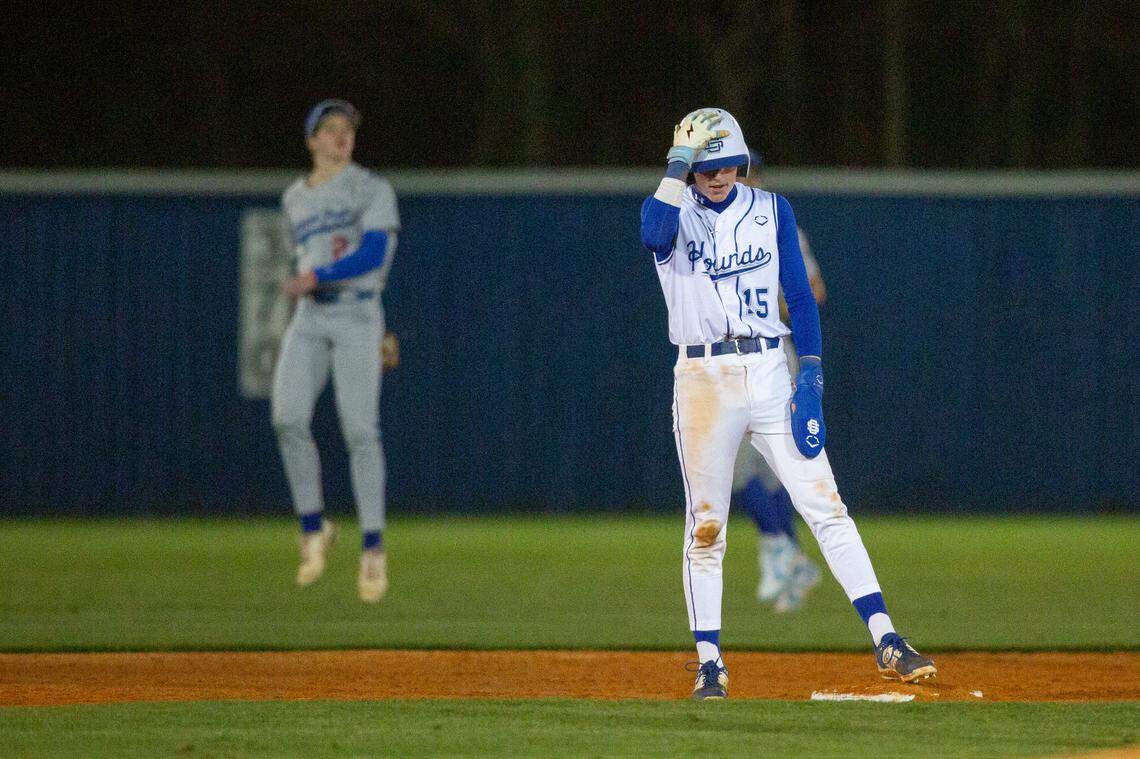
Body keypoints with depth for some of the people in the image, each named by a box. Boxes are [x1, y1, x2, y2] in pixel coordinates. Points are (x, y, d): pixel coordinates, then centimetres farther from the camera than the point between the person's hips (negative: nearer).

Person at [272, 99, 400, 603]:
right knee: (289, 420, -16)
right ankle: (314, 529, -1)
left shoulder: (372, 190, -3)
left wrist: (316, 277, -27)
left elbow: (374, 253, -16)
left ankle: (373, 550, -2)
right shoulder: (294, 199, 15)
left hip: (357, 319, -4)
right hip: (309, 320, 4)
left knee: (360, 431, -11)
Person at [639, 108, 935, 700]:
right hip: (702, 379, -1)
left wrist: (811, 369, -1)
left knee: (825, 506, -5)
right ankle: (709, 665, 8)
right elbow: (655, 236, -24)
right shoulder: (670, 209, 2)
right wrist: (678, 164, -19)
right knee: (706, 526, 1)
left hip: (770, 374, 1)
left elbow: (799, 293, 9)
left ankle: (887, 644, -9)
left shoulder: (770, 210, 9)